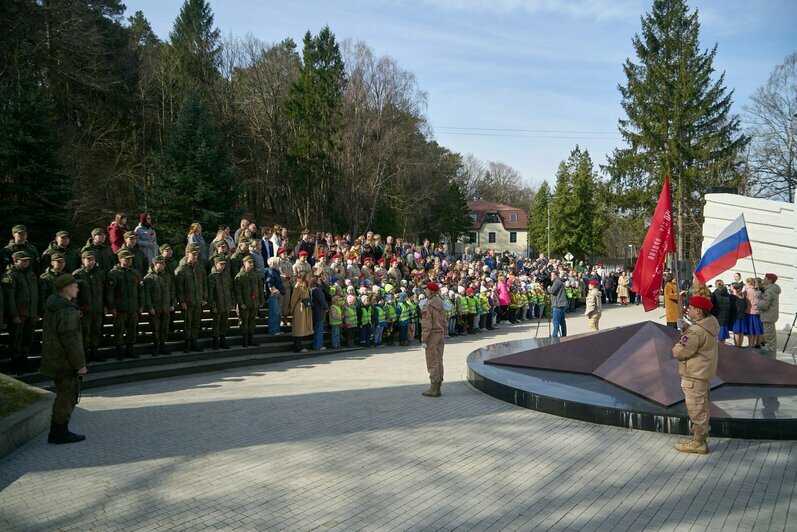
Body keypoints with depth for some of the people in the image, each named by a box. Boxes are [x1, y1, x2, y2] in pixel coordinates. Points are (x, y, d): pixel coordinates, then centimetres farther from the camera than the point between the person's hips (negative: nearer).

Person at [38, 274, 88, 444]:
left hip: (53, 360, 10)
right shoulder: (67, 312, -24)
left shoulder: (53, 307, 9)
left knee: (64, 395, 20)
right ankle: (60, 433, 13)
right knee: (67, 396, 3)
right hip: (65, 363, -10)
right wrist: (80, 364, -17)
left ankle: (56, 433, 29)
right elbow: (72, 342, -24)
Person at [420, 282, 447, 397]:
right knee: (439, 361, 12)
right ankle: (438, 387, 20)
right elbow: (445, 322, 13)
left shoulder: (427, 306, -16)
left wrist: (424, 340, -16)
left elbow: (426, 325, -20)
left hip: (432, 336, -8)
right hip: (440, 335, 8)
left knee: (432, 363, -3)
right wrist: (443, 332, 19)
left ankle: (434, 389, 0)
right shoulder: (441, 304, 9)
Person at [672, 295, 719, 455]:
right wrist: (686, 329, -1)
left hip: (694, 375, -10)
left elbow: (680, 352, -23)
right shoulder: (711, 322, 1)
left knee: (696, 408, 2)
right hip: (703, 371, 10)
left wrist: (677, 345, -3)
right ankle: (700, 436, 35)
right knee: (702, 406, 21)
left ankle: (699, 443, 13)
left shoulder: (696, 332, -29)